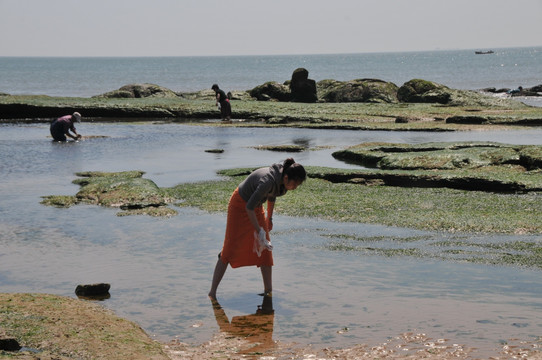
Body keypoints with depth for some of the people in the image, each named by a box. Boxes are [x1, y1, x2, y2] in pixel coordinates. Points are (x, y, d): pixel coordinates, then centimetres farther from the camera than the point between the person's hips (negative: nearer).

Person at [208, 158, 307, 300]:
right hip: (239, 204, -8)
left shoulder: (282, 180, -11)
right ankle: (212, 292, -2)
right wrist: (259, 231, -29)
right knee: (230, 250, -8)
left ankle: (268, 290, 9)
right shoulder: (268, 180, -37)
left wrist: (270, 218, 21)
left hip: (257, 208, 8)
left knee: (265, 249, 3)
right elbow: (249, 207, -32)